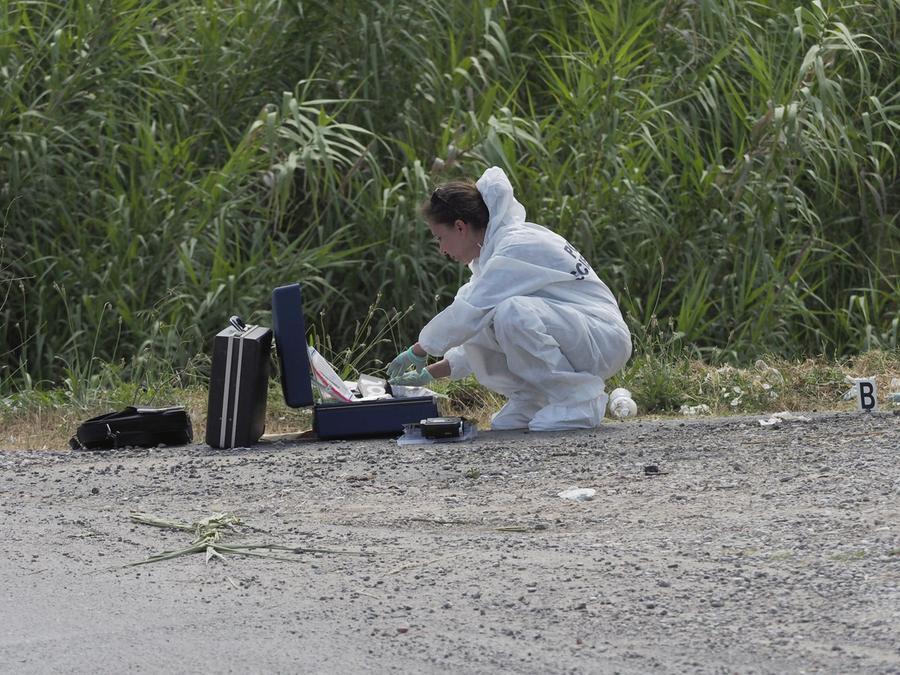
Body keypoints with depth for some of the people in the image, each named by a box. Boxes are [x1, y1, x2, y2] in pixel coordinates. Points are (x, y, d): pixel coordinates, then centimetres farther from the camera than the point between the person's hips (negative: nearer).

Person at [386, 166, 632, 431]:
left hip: (604, 340, -9)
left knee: (512, 313, -33)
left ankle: (580, 402, -21)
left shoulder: (515, 250, -18)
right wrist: (430, 373, 12)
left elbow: (465, 314, -19)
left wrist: (417, 352, -6)